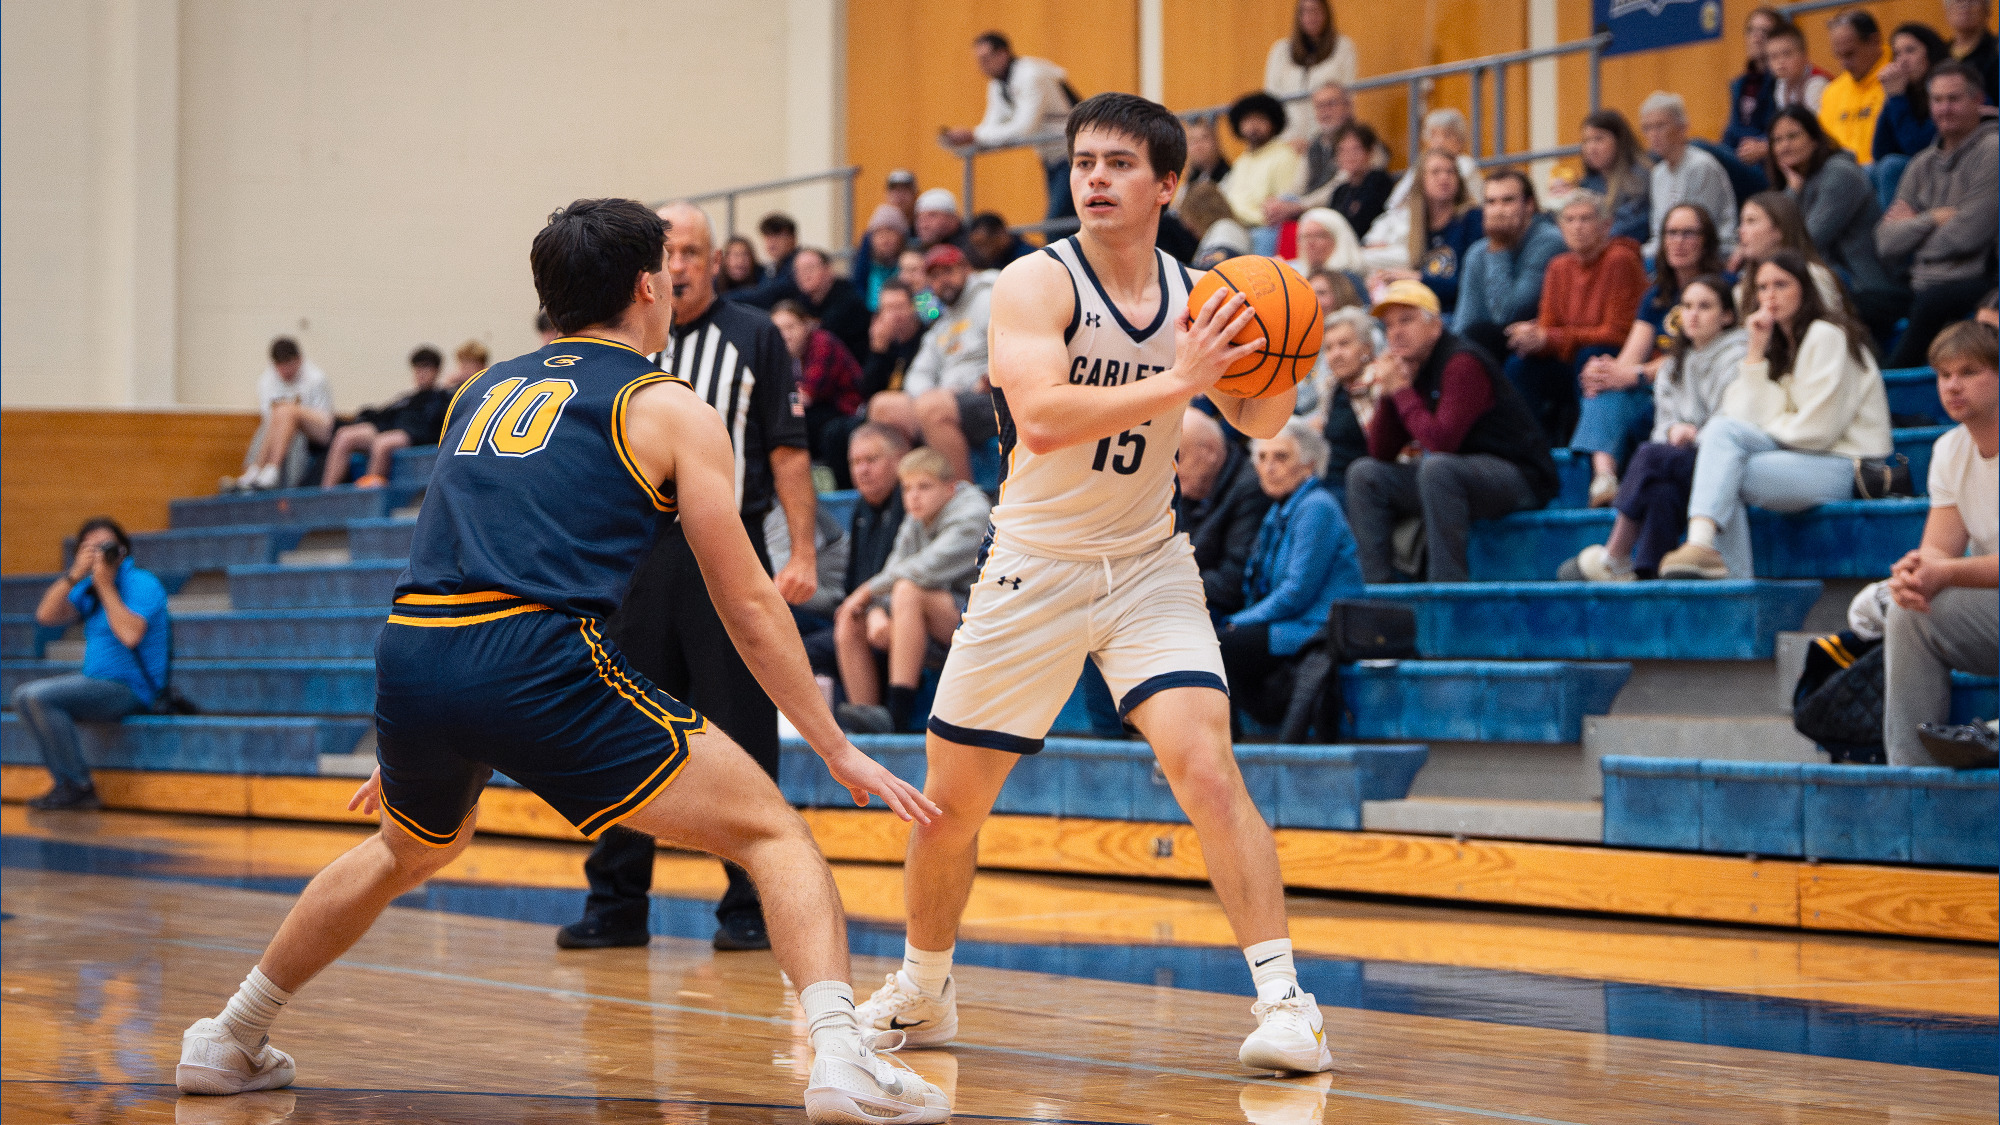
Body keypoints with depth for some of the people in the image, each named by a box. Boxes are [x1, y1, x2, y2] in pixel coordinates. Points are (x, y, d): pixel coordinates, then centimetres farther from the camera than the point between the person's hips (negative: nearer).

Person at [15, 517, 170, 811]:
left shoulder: (140, 583, -10)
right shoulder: (88, 587, 13)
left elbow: (130, 635, -26)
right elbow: (46, 616, 1)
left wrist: (105, 585, -21)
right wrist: (74, 575, -10)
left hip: (128, 688, -9)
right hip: (95, 680, 9)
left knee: (39, 696, -22)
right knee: (24, 696, -2)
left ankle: (78, 787, -16)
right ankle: (66, 784, -7)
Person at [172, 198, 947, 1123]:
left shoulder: (487, 388, 27)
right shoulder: (671, 410, 10)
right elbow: (747, 605, 8)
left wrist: (413, 745, 44)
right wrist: (837, 749, 15)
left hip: (411, 660, 6)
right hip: (539, 659, -6)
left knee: (408, 853, 36)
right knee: (775, 832, 2)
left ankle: (227, 1043, 44)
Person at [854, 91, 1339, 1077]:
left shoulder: (1193, 298, -2)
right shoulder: (1035, 284, -15)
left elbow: (1257, 424, 10)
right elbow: (1040, 419, -31)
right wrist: (1178, 382, -37)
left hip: (1148, 568, 1)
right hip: (1033, 570, -1)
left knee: (1206, 766, -20)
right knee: (950, 801, 8)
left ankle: (1284, 998, -16)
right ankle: (922, 992, 32)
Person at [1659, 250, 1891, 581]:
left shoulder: (1826, 336, -6)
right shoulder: (1780, 346, 21)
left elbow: (1818, 429, -13)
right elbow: (1752, 417, 4)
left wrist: (1763, 432, 2)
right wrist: (1756, 352, 0)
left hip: (1845, 464, -8)